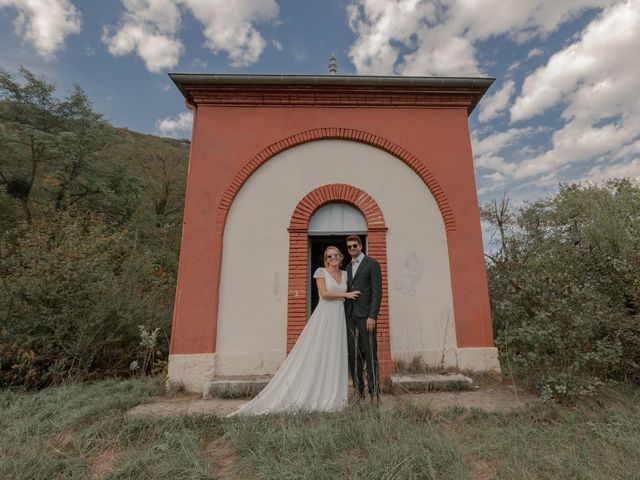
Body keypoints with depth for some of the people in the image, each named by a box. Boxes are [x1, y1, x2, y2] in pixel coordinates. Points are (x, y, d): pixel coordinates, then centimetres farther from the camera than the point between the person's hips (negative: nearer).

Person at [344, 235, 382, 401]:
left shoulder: (372, 264, 0)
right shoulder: (348, 268, 19)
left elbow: (377, 291, -8)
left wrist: (372, 316, -15)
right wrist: (344, 315, 9)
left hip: (365, 315, -6)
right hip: (350, 316, 6)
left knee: (370, 355, -3)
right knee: (353, 356, 7)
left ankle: (374, 393, 7)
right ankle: (358, 391, 17)